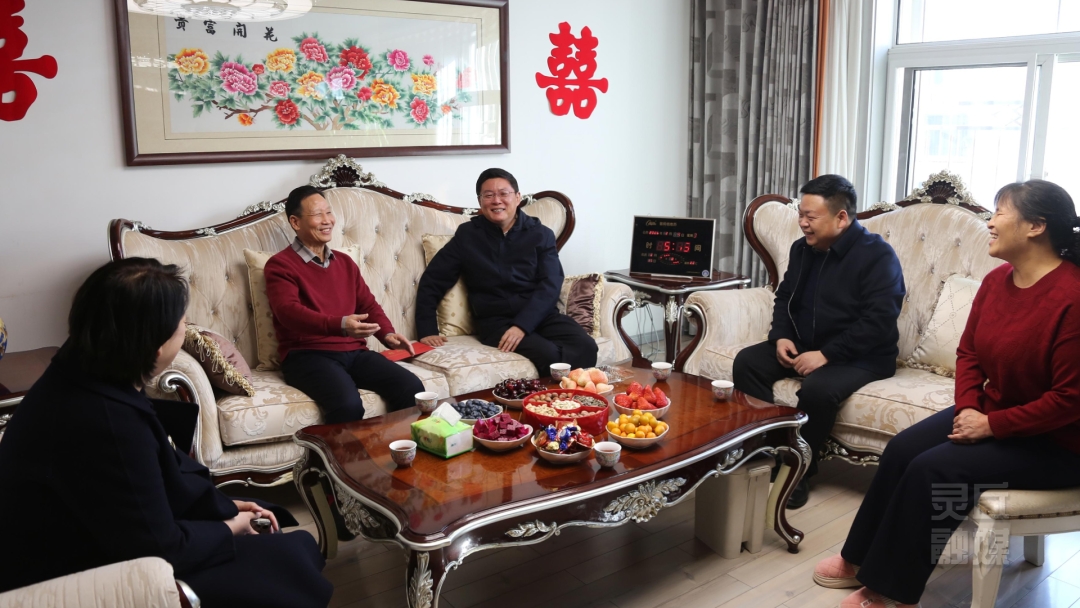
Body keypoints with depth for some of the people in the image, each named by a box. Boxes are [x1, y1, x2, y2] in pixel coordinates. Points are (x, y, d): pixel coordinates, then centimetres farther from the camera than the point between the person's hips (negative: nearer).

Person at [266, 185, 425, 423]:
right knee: (348, 405, -35)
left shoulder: (345, 262, 21)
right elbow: (289, 311, -16)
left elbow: (368, 304, 22)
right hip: (307, 355, -5)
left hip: (354, 352, 6)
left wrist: (387, 333, -1)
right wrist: (339, 325, -33)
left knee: (412, 388, -18)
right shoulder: (280, 265, 0)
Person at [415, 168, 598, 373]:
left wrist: (522, 325, -18)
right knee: (548, 355, -32)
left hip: (540, 315, 2)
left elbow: (550, 285, -4)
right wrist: (427, 330, 1)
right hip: (496, 321, -2)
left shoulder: (541, 234, 8)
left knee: (586, 347, -28)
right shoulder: (467, 235, 7)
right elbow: (432, 281, 10)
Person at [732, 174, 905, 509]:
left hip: (860, 357, -7)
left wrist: (827, 354, -27)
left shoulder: (877, 255, -15)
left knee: (817, 389, -35)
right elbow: (784, 296, 17)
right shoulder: (802, 248, 7)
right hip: (802, 346, 7)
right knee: (746, 362, -13)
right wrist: (781, 336, -3)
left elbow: (879, 321, -23)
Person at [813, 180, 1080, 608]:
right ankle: (861, 560, 3)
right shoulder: (996, 281, 1)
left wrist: (993, 426, -22)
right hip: (992, 415, 8)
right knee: (903, 448, -9)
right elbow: (969, 353, 8)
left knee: (932, 471, -21)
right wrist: (968, 408, -8)